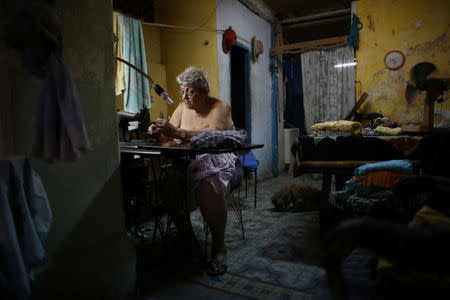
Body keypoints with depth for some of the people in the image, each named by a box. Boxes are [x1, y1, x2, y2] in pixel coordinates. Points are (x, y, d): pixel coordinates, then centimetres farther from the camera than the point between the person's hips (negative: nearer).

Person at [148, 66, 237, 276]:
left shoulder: (220, 107, -5)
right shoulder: (183, 107, 13)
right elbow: (168, 136, 10)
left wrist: (178, 133, -33)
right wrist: (157, 132, -14)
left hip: (219, 159, -5)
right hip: (189, 160, 6)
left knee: (206, 184, -36)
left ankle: (219, 247, -21)